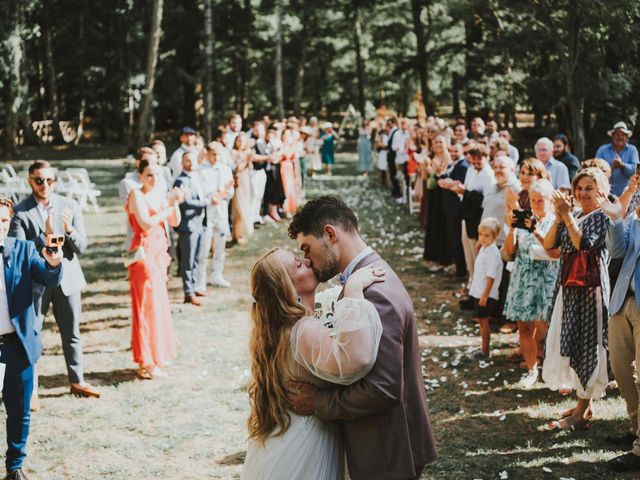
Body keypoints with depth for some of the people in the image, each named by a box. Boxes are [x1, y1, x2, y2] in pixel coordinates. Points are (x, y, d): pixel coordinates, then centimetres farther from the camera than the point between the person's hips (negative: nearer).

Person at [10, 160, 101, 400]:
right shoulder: (20, 212, -9)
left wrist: (69, 230, -21)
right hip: (35, 280, -3)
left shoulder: (69, 205, -1)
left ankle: (77, 381, 28)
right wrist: (45, 235, -26)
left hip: (67, 278, 3)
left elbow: (82, 247, -1)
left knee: (72, 334, 14)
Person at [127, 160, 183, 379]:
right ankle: (146, 364, 1)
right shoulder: (137, 195, -11)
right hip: (144, 253, -8)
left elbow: (174, 222, 7)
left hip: (159, 253, 8)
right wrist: (169, 207, -19)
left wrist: (175, 203, -9)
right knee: (147, 305, -5)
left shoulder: (159, 194, 10)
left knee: (158, 304, 14)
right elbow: (146, 223, -22)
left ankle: (155, 356, 26)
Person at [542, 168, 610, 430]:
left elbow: (583, 244, -22)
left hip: (591, 289, -8)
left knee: (586, 346, -4)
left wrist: (567, 216, -20)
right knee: (570, 345, 12)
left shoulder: (602, 217, -8)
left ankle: (581, 413, 1)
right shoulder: (573, 216, 13)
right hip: (568, 288, 8)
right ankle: (584, 403, 24)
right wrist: (558, 218, -9)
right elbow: (549, 244, 4)